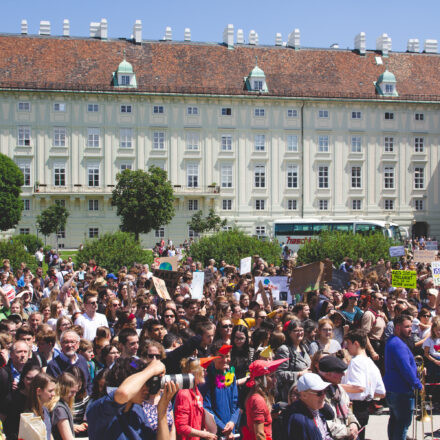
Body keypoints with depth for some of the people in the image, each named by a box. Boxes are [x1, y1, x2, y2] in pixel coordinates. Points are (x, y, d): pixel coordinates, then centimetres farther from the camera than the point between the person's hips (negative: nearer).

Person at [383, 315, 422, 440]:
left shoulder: (392, 342, 14)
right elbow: (406, 369, -25)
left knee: (394, 420, 18)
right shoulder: (398, 344, -21)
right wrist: (418, 384, -15)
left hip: (392, 389, 11)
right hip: (402, 391, -11)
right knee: (403, 424, -4)